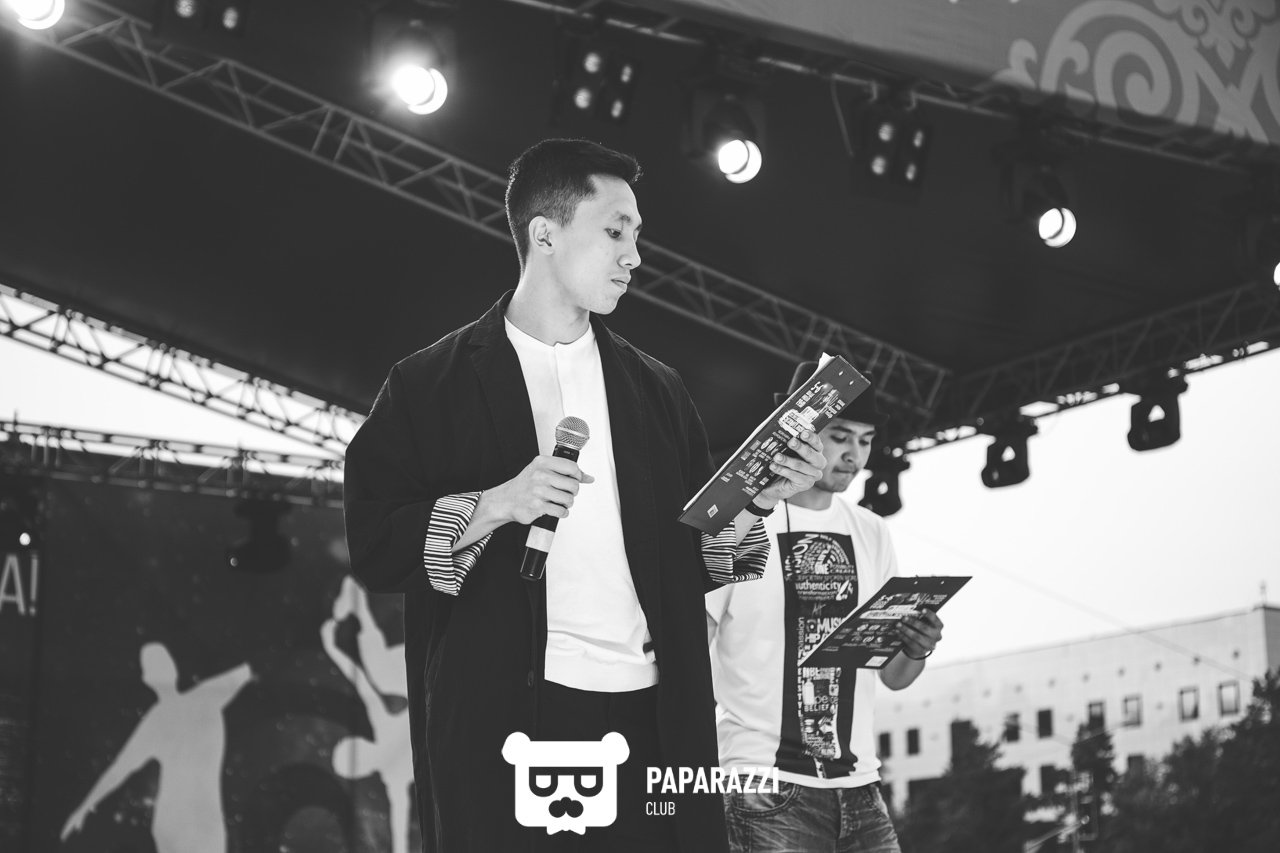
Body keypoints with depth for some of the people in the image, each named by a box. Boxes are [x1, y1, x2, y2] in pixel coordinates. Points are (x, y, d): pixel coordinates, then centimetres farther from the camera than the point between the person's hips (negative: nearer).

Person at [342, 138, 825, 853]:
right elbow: (371, 546, -3)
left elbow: (689, 559, 17)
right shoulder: (431, 385, 3)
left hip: (648, 717, 4)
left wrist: (753, 500, 0)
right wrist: (495, 505, -14)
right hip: (502, 724, -3)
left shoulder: (657, 391, 16)